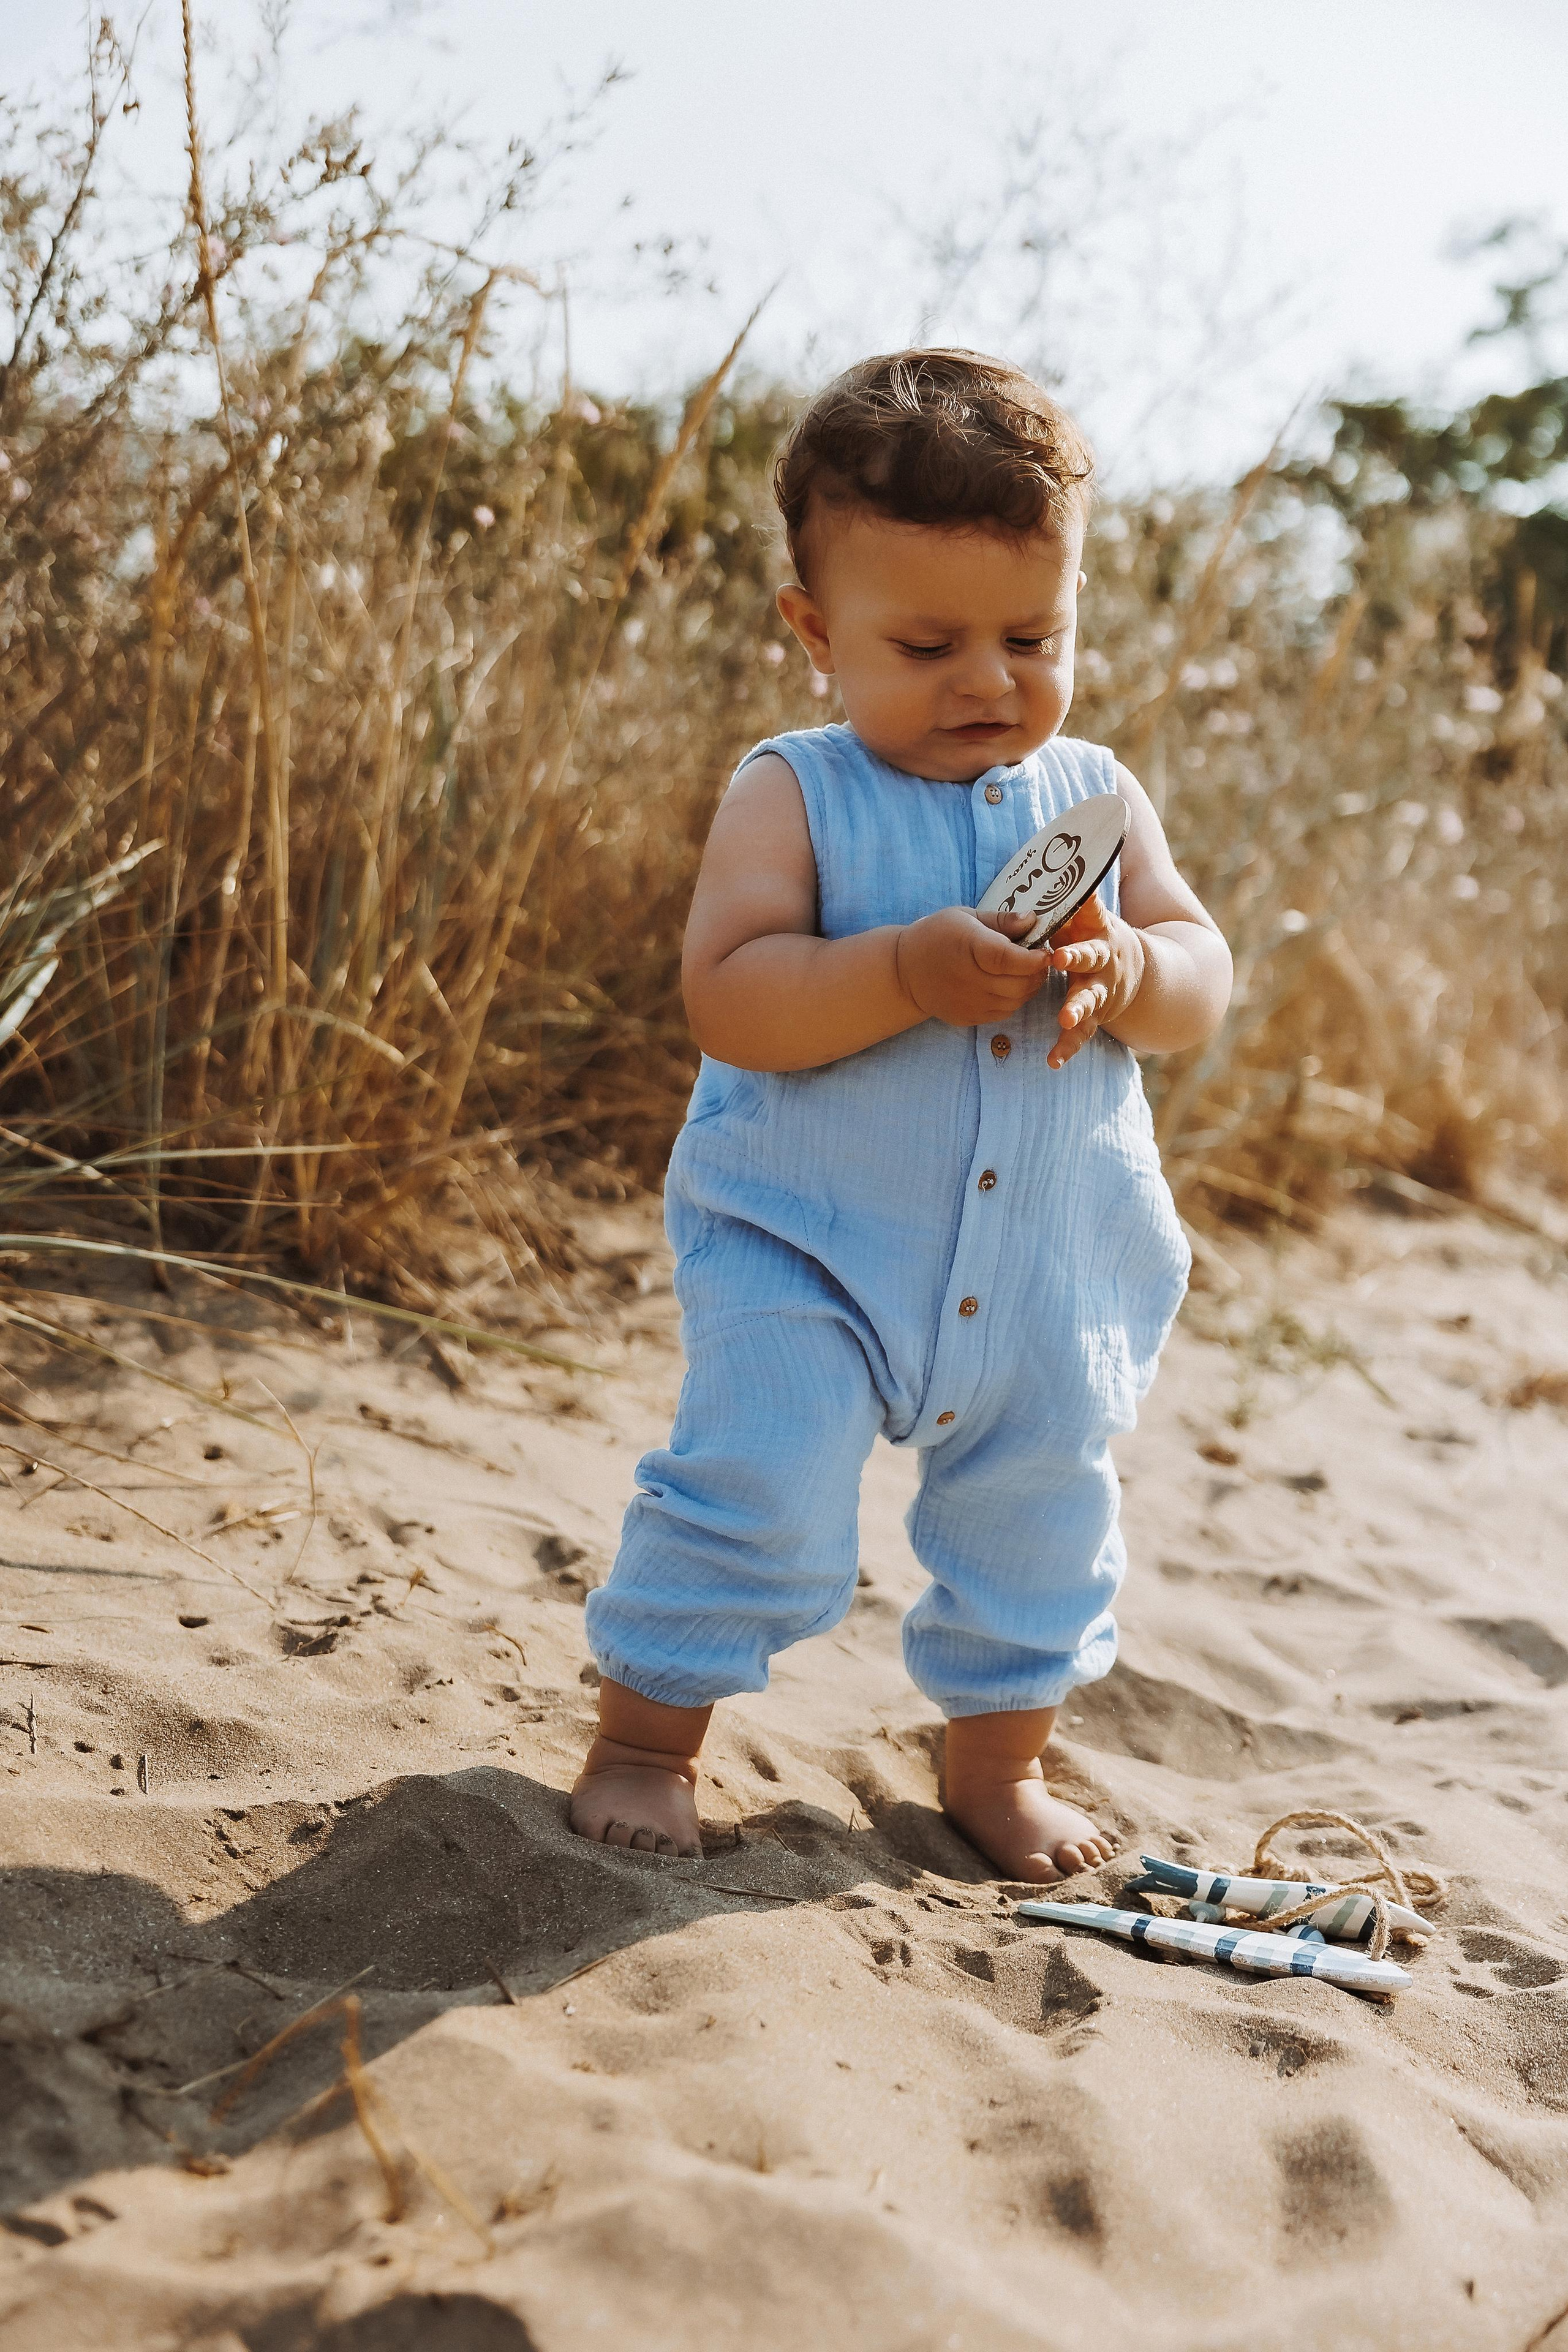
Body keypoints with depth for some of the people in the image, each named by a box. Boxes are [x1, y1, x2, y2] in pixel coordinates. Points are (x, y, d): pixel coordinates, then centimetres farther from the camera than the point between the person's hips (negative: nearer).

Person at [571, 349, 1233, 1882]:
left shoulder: (1096, 798, 3)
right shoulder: (792, 794, -9)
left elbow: (1205, 986, 0)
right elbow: (725, 1000, -20)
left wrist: (1128, 969, -23)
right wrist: (910, 971, -33)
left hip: (1049, 1278, 5)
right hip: (808, 1247, -4)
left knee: (1040, 1514, 15)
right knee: (755, 1485, -11)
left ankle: (998, 1761, 38)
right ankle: (645, 1736, 13)